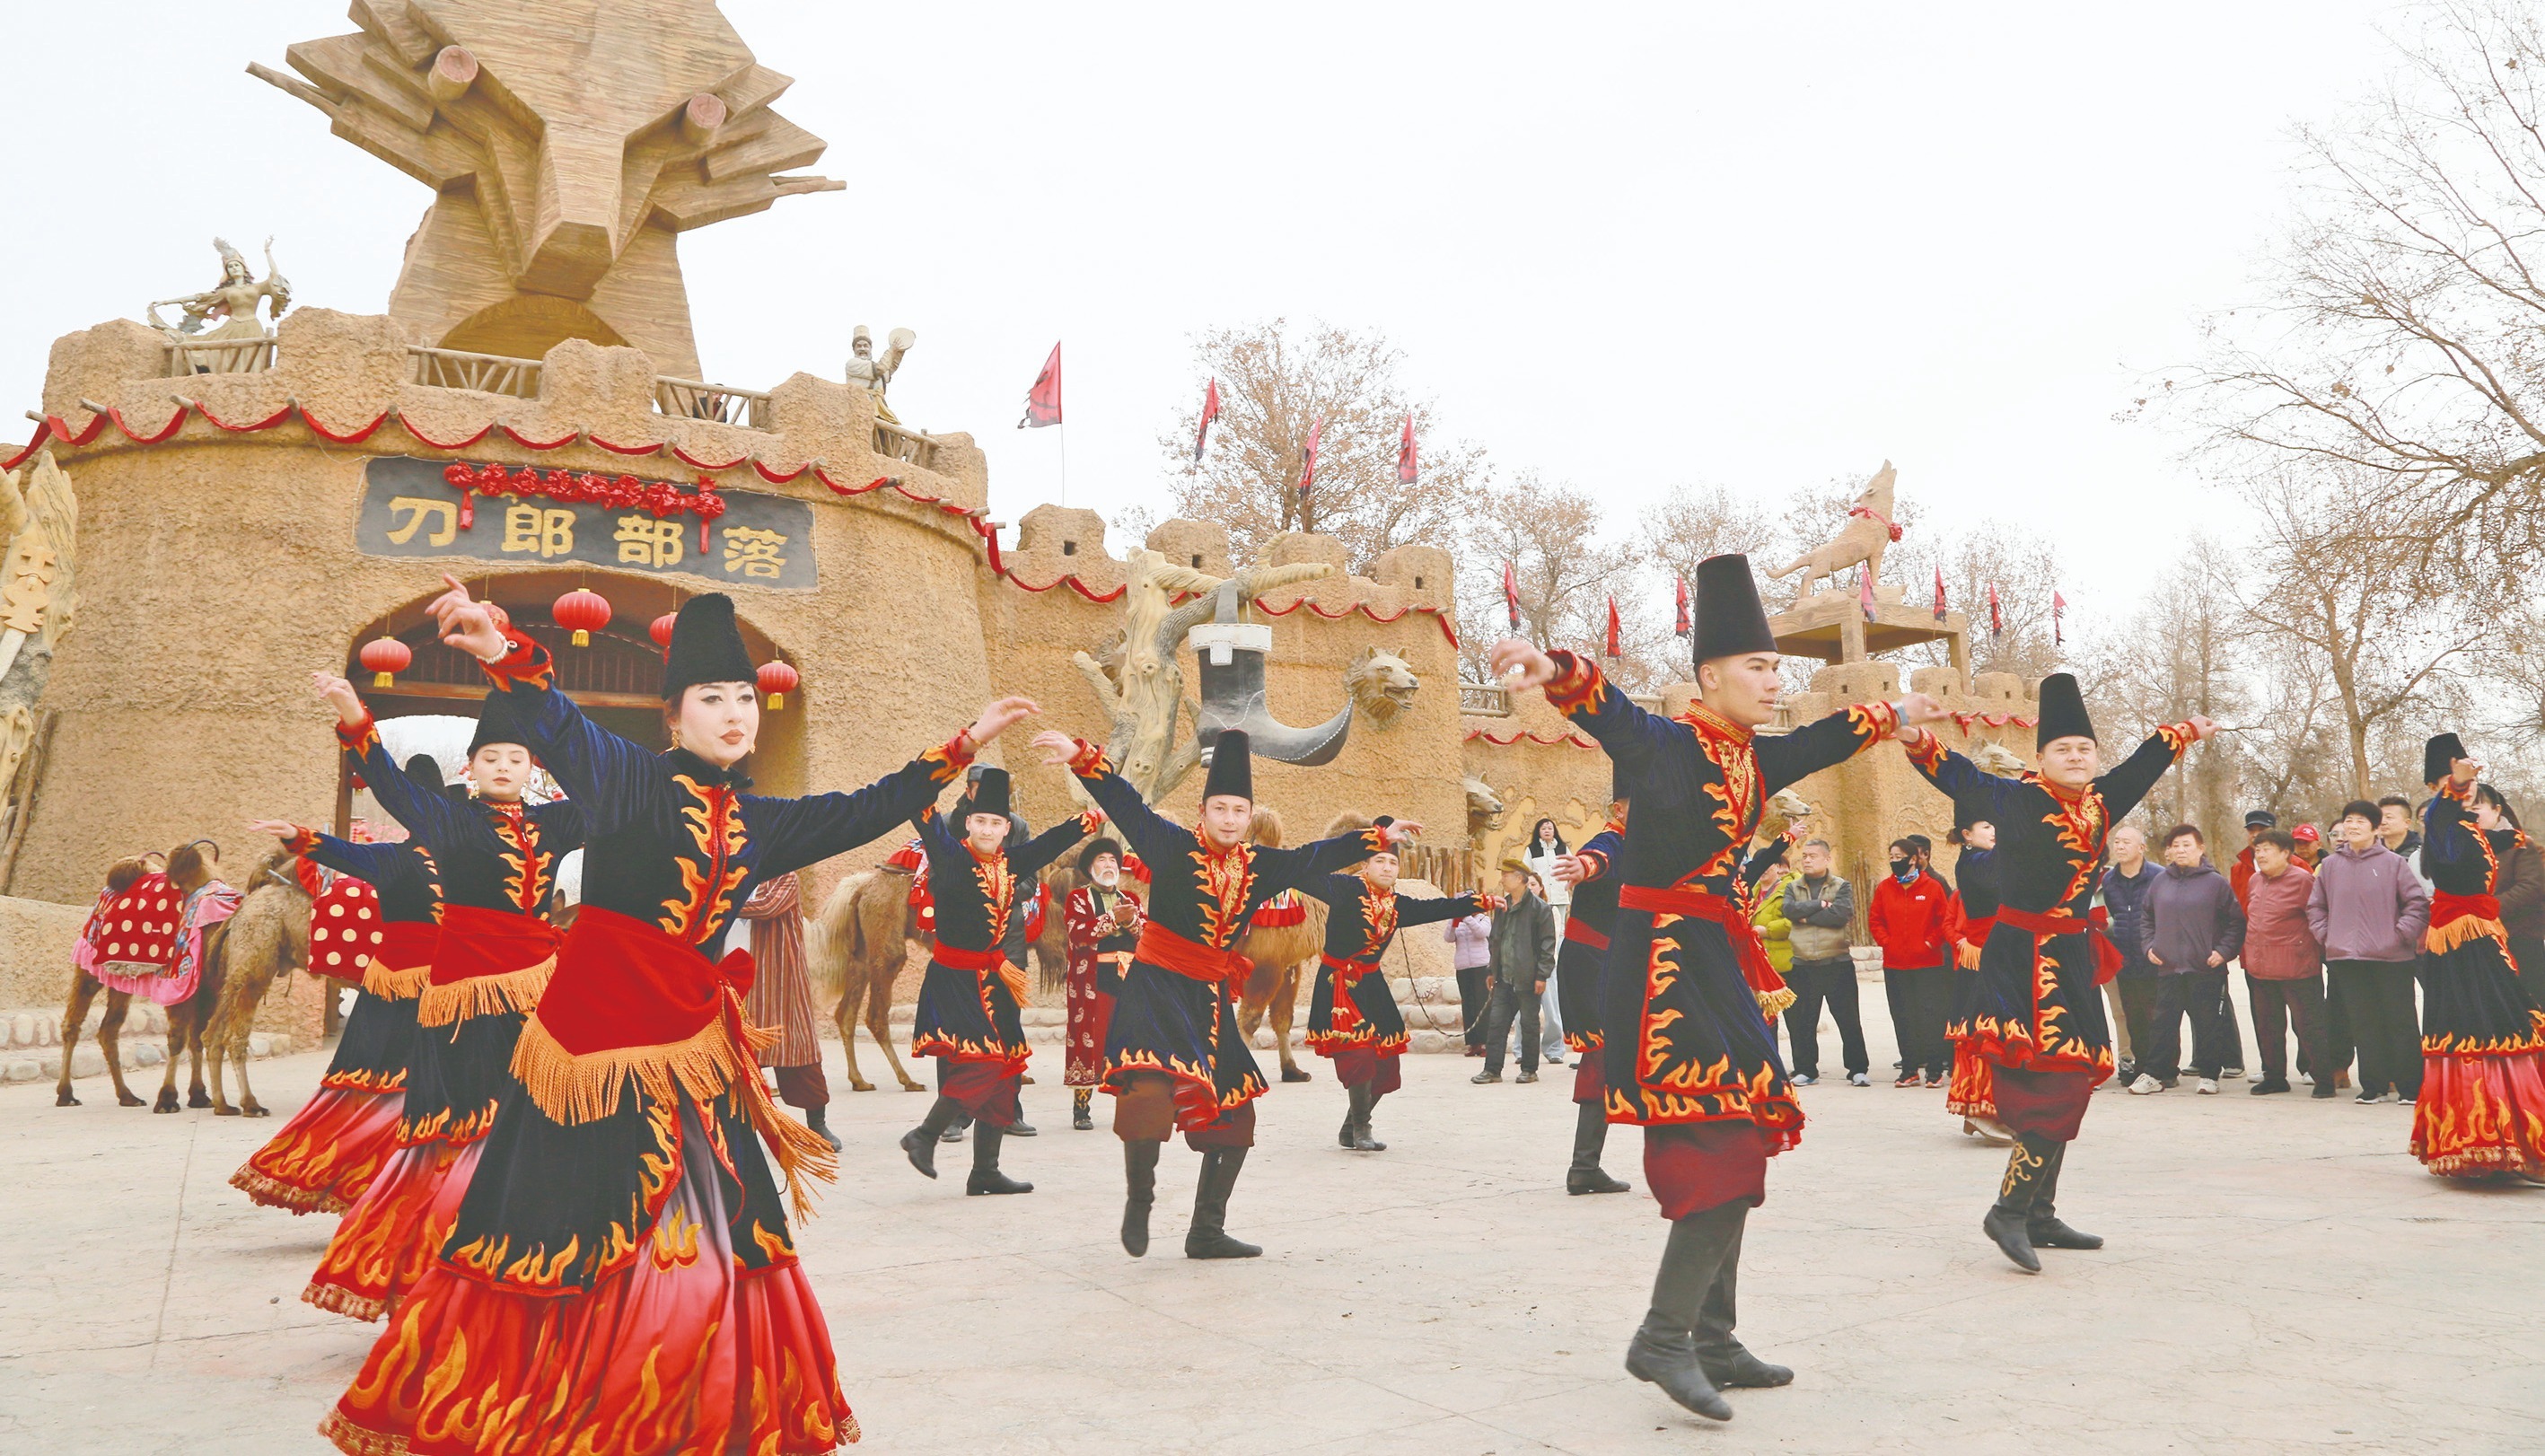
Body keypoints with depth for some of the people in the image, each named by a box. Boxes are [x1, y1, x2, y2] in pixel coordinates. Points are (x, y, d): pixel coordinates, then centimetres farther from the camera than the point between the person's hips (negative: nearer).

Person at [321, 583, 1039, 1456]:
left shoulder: (761, 823, 12)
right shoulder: (629, 778, -5)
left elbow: (865, 812, 18)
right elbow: (557, 725, -23)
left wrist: (964, 747, 19)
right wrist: (506, 659, -44)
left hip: (690, 1049, 5)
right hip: (591, 1039, -5)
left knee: (705, 1245, 7)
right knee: (558, 1226, 4)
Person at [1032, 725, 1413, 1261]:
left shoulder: (1261, 866, 7)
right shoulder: (1172, 846, -7)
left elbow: (1318, 857, 18)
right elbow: (1125, 804, -16)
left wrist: (1381, 836, 22)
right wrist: (1082, 756, -31)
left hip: (1210, 1000, 6)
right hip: (1155, 990, -6)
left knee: (1235, 1115, 9)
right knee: (1150, 1091, -26)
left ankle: (1206, 1232, 22)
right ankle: (1139, 1201, -2)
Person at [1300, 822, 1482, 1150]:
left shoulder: (1398, 905, 8)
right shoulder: (1346, 889, -12)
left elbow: (1435, 908, 18)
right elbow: (1312, 881, -25)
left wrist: (1480, 902, 19)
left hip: (1371, 985, 7)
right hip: (1339, 984, -7)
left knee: (1386, 1062, 6)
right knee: (1359, 1053, -16)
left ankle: (1350, 1131, 23)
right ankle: (1360, 1130, 3)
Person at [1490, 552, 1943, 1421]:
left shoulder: (1753, 759, 13)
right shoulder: (1669, 747, -12)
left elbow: (1818, 743, 32)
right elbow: (1609, 713, -32)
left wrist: (1892, 716, 47)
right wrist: (1556, 671, -53)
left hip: (1718, 960, 10)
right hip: (1666, 964, -9)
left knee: (1736, 1151, 12)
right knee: (1722, 1146, -14)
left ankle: (1713, 1342, 21)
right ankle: (1665, 1339, -5)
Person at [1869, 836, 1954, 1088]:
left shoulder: (1932, 887, -2)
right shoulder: (1884, 888, 5)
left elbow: (1945, 919, 1)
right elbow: (1874, 920, 10)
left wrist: (1932, 942, -9)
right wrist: (1886, 942, -3)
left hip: (1928, 964, -3)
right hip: (1894, 965, 3)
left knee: (1931, 1015, -3)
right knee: (1903, 1019, 7)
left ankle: (1935, 1069, 4)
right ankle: (1909, 1069, 14)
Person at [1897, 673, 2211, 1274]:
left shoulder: (2101, 800, 10)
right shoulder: (2016, 797, -9)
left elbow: (2141, 765, 27)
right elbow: (1956, 774, -18)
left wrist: (2184, 732, 42)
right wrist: (1916, 740, -37)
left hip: (2071, 959, 8)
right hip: (2022, 960, -8)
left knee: (2067, 1087, 11)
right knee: (2051, 1087, -15)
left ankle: (2040, 1215, 20)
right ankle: (2009, 1212, -9)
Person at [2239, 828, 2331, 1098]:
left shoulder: (2302, 880, -10)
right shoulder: (2255, 881, 13)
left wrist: (2317, 954, -5)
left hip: (2296, 970, -7)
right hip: (2259, 969, 7)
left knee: (2308, 1025, -2)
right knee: (2268, 1027, 13)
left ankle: (2325, 1078, 9)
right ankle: (2274, 1075, 23)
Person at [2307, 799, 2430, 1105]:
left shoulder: (2393, 862, -1)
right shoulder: (2329, 865, 9)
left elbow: (2418, 903, -2)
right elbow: (2315, 906, 18)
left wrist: (2402, 934, -8)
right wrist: (2325, 936, 7)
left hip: (2391, 958, -3)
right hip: (2345, 959, 3)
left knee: (2401, 1023, 1)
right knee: (2363, 1025, 5)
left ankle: (2411, 1086, 8)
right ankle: (2376, 1085, 12)